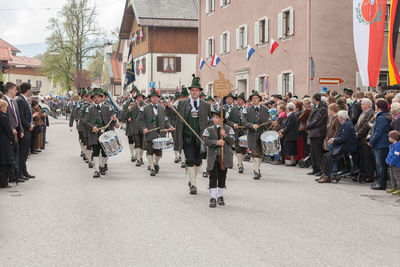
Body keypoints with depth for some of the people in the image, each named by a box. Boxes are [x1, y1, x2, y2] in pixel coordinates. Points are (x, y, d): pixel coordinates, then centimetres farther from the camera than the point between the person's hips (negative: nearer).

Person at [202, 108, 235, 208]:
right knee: (213, 177, -4)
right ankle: (213, 198, 0)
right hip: (213, 156, -1)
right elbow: (206, 141, -7)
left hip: (225, 156, 1)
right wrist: (216, 142, -19)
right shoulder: (209, 130, 4)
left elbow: (232, 141, -3)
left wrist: (225, 135, -18)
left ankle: (220, 196, 20)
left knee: (222, 177, 8)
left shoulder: (228, 129, 5)